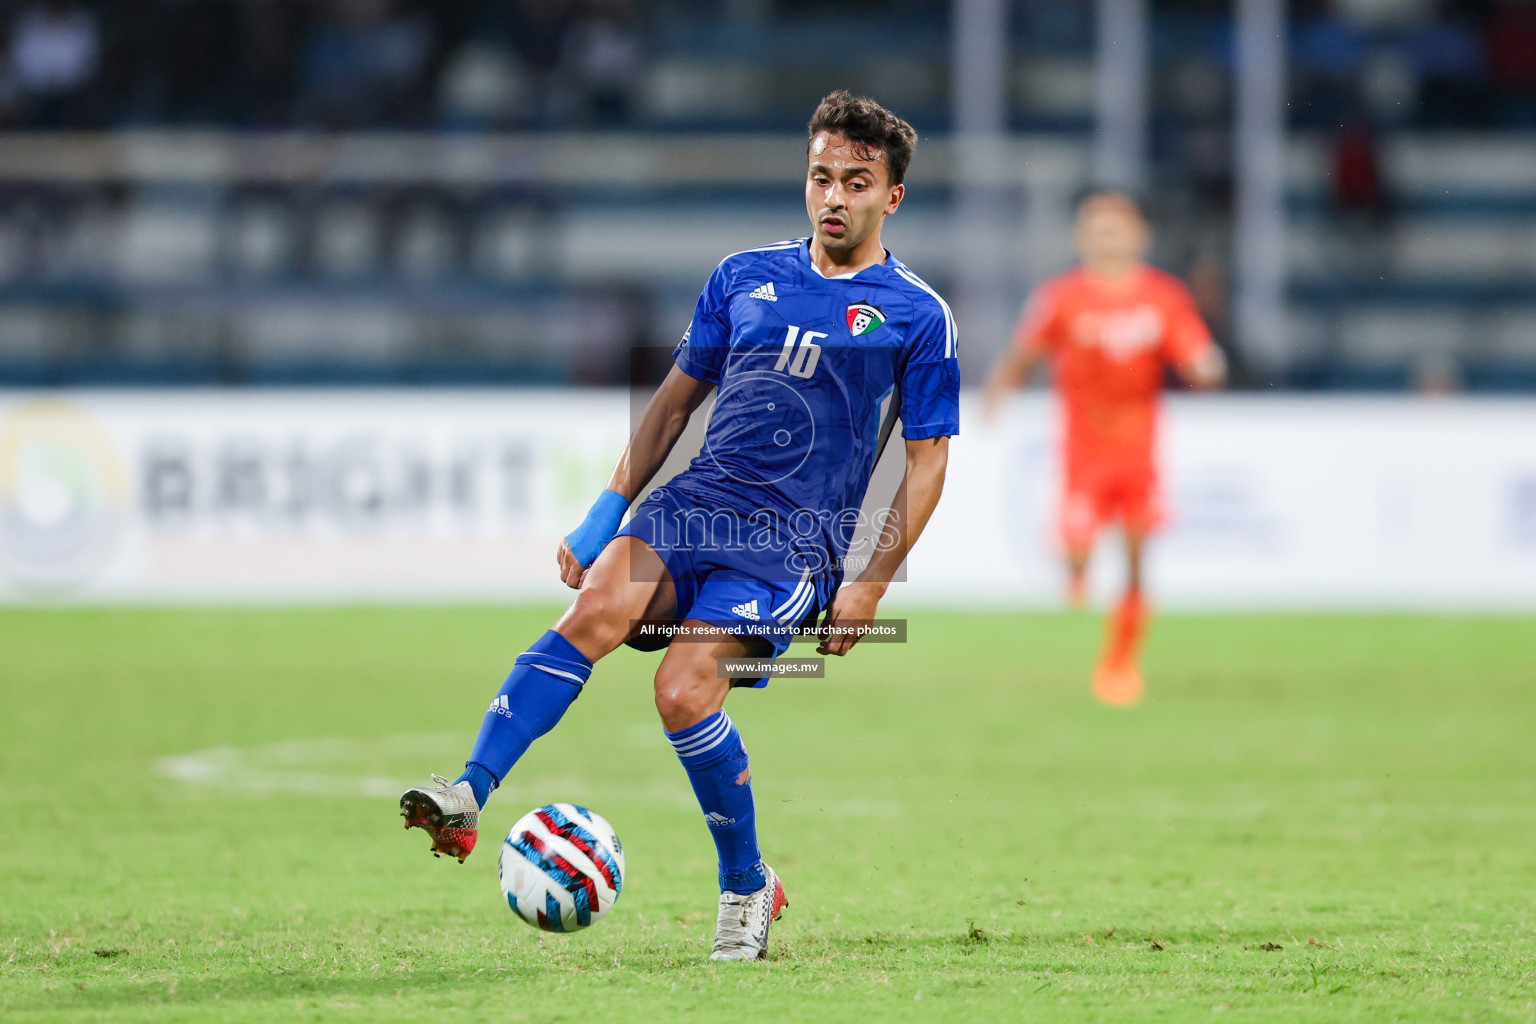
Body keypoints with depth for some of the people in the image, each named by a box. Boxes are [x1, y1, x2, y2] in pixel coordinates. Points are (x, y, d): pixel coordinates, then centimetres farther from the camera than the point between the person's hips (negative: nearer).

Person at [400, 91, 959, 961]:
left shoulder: (915, 316, 3)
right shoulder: (745, 277, 15)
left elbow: (928, 462, 4)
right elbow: (676, 399, 22)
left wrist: (870, 586, -4)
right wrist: (607, 511, 13)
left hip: (797, 540, -3)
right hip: (698, 501, 3)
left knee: (684, 689, -24)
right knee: (600, 605, -28)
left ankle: (748, 887, 0)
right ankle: (467, 798, -38)